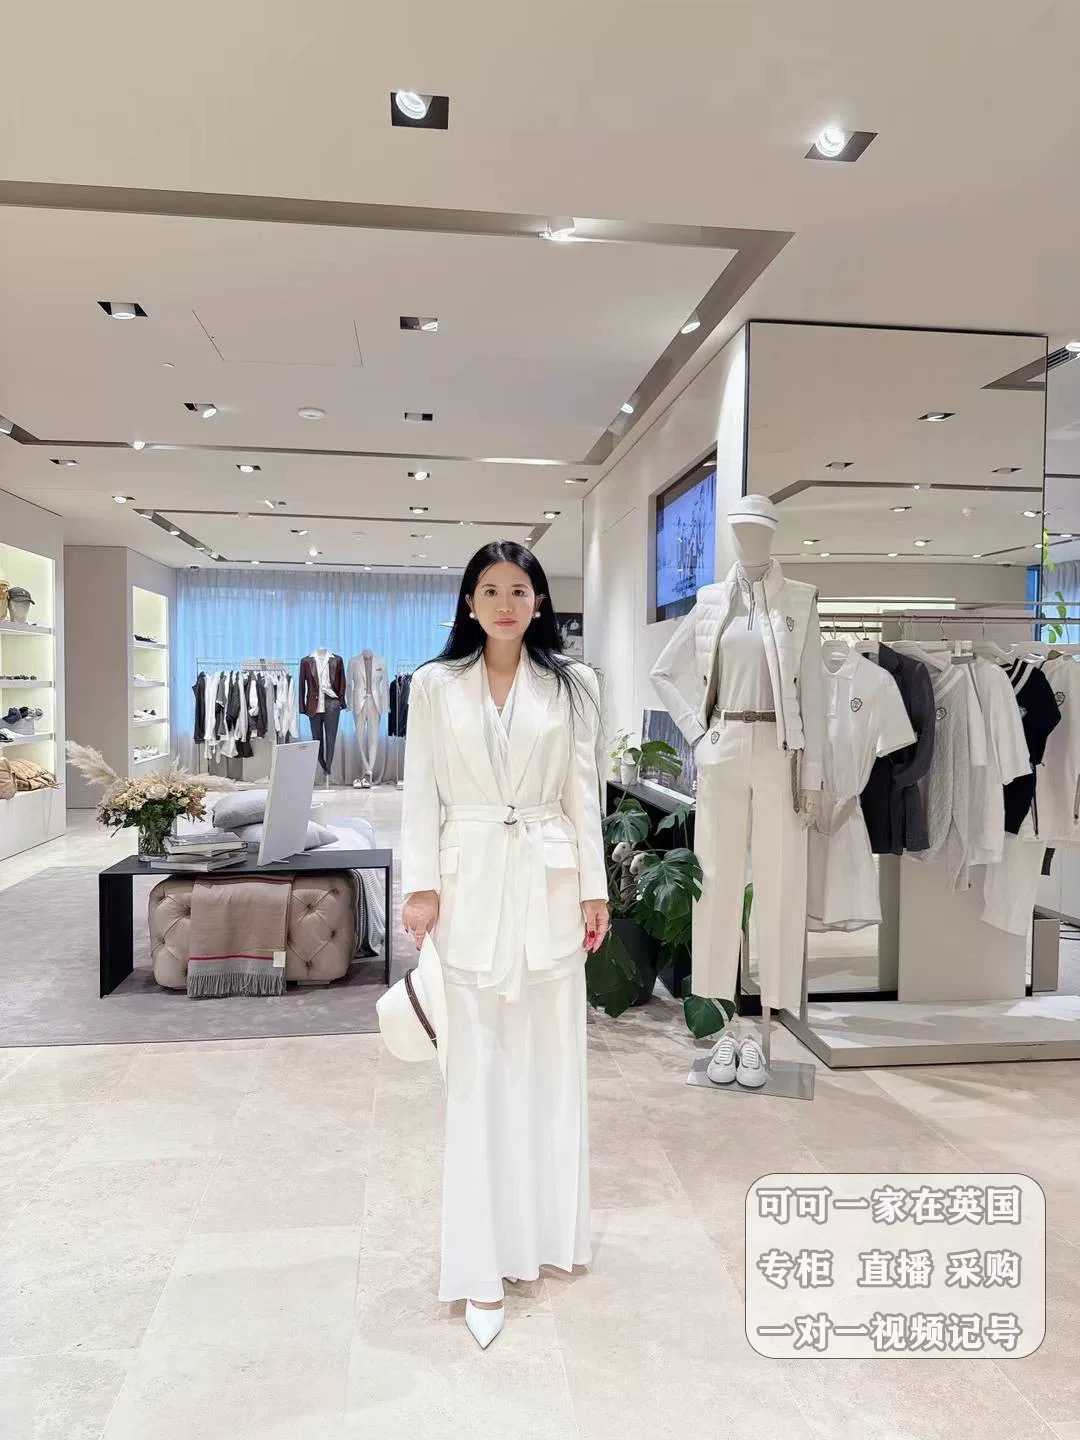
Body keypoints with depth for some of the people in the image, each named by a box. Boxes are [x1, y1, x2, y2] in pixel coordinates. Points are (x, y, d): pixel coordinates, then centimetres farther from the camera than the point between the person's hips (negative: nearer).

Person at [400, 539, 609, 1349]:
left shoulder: (572, 685, 4)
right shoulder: (434, 685, 4)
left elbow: (583, 791, 3)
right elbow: (422, 792, 2)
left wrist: (594, 888, 0)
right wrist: (421, 885, -6)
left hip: (548, 884, 1)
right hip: (470, 884, -1)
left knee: (552, 1057, 11)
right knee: (478, 1069, 3)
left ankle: (547, 1227, 32)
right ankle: (483, 1264, 13)